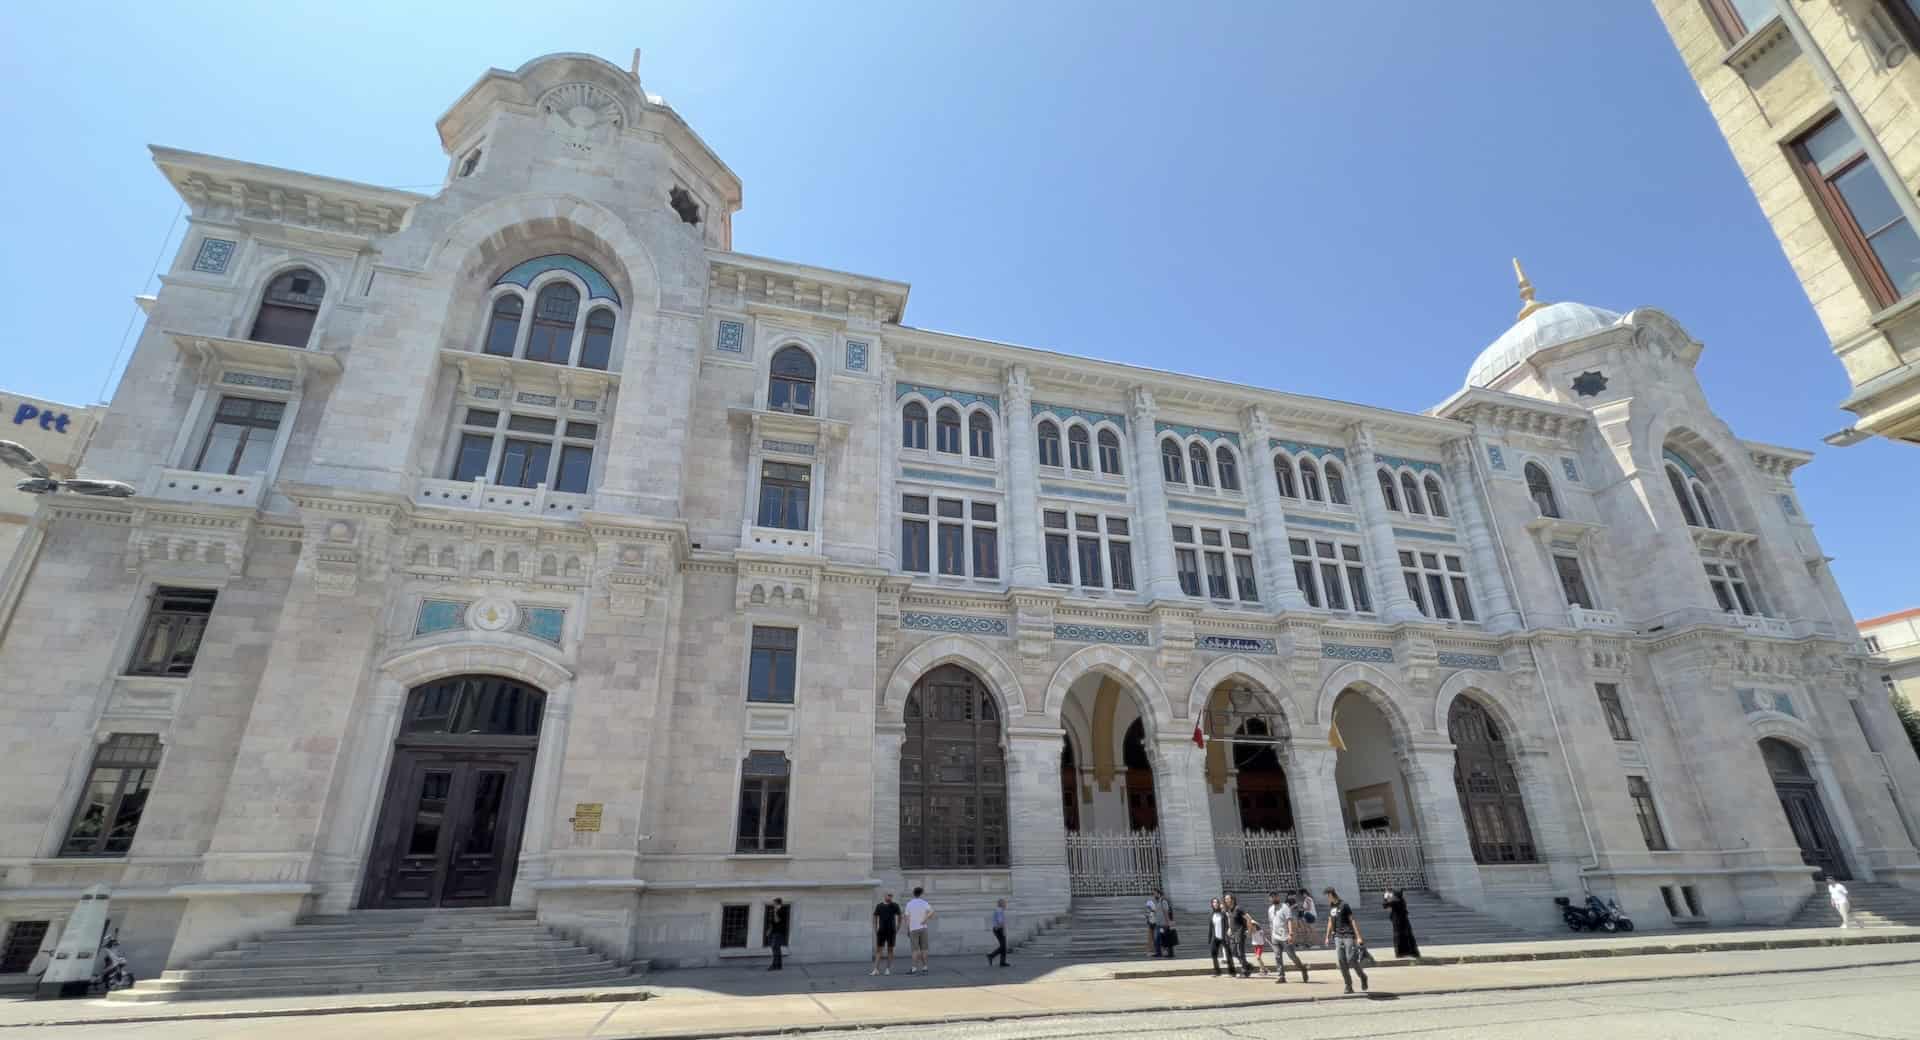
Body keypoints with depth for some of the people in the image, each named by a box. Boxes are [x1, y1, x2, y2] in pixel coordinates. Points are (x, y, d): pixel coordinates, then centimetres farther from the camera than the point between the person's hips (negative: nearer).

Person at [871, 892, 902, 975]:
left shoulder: (895, 906, 2)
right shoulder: (879, 906, 3)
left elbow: (899, 917, 7)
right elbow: (875, 917, 9)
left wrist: (898, 928, 1)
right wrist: (875, 929, 2)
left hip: (891, 931, 0)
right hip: (881, 931, 0)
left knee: (890, 949, 2)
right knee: (878, 949, -3)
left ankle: (888, 969, 10)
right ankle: (876, 969, -2)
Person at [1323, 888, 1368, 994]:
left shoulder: (1344, 906, -9)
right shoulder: (1331, 907, 12)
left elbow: (1353, 921, -10)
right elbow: (1330, 922, 19)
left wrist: (1358, 937, -14)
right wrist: (1327, 937, 20)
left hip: (1348, 936, -6)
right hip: (1338, 937, 6)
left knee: (1351, 959, -8)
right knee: (1341, 960, 0)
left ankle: (1363, 977, 19)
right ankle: (1348, 985, 7)